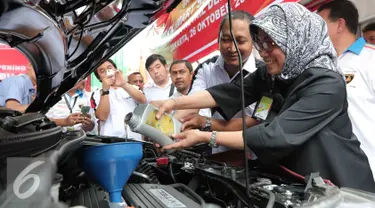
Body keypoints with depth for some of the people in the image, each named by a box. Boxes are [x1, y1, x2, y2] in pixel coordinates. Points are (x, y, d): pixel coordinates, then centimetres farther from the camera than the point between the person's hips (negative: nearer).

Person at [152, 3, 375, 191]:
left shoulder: (327, 85, -24)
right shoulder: (270, 75, -2)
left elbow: (274, 136, -31)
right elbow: (230, 93, -11)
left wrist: (205, 137, -29)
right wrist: (175, 103, -20)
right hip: (291, 181, 5)